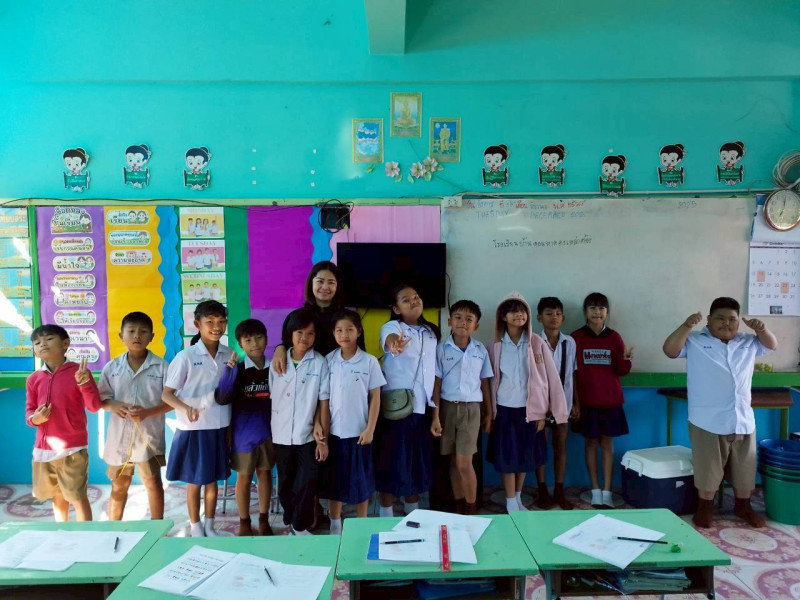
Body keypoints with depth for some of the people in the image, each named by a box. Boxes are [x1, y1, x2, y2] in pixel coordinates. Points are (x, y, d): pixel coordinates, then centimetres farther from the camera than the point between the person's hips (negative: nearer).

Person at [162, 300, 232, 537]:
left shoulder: (229, 355, 0)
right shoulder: (186, 357, -12)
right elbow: (166, 394, -9)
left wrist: (232, 426, 7)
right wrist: (186, 409, -27)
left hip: (219, 427, 3)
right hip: (194, 429, -3)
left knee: (212, 480, 15)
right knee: (194, 481, 9)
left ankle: (209, 526, 31)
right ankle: (196, 529, 26)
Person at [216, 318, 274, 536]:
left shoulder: (273, 369, -1)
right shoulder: (238, 371, -10)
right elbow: (222, 398, -23)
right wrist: (229, 370, -30)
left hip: (267, 430, 3)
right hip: (244, 432, -3)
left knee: (265, 473, 14)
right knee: (244, 476, 10)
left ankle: (264, 520, 29)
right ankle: (244, 522, 26)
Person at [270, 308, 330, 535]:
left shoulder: (320, 363, -7)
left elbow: (324, 403, -6)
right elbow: (272, 398, 7)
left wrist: (323, 438, -6)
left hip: (309, 437, -3)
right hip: (281, 437, 3)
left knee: (306, 486, 0)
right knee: (286, 485, 16)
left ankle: (301, 526, 20)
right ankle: (290, 523, 35)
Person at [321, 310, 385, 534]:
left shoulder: (370, 361, -7)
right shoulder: (328, 360, -1)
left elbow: (375, 398, -4)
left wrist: (370, 429, -8)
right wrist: (319, 426, -1)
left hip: (358, 432, -2)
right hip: (333, 431, 2)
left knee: (360, 480, 9)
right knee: (334, 480, 12)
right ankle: (335, 526, 28)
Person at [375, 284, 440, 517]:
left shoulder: (432, 332, 10)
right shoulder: (392, 326, -8)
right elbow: (390, 338, -35)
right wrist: (395, 343, -58)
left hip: (423, 406, 5)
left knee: (419, 460, 14)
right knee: (392, 460, 1)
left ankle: (412, 509, 32)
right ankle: (386, 513, 18)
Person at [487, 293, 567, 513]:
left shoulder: (537, 343, -5)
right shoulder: (497, 346, -2)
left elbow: (549, 378, -3)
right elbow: (492, 380, 2)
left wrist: (542, 412, -4)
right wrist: (491, 412, 1)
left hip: (529, 409, 1)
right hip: (505, 409, 0)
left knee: (525, 456, 13)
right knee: (507, 457, 4)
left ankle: (518, 498, 33)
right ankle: (511, 504, 19)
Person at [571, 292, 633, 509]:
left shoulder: (614, 337, 2)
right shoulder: (576, 337, -3)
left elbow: (620, 371, 3)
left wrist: (626, 360, -18)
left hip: (611, 399, 2)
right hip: (587, 400, -1)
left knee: (607, 443, 6)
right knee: (591, 442, 6)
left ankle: (607, 492, 13)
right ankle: (595, 491, 17)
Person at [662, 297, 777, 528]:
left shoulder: (748, 343, 13)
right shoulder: (695, 341, -4)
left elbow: (772, 345, 16)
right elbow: (670, 350, -13)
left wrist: (761, 329, -5)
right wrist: (686, 326, -24)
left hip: (743, 420, 5)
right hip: (707, 422, -5)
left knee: (745, 467, 16)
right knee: (707, 467, 5)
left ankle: (743, 506, 36)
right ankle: (705, 507, 22)